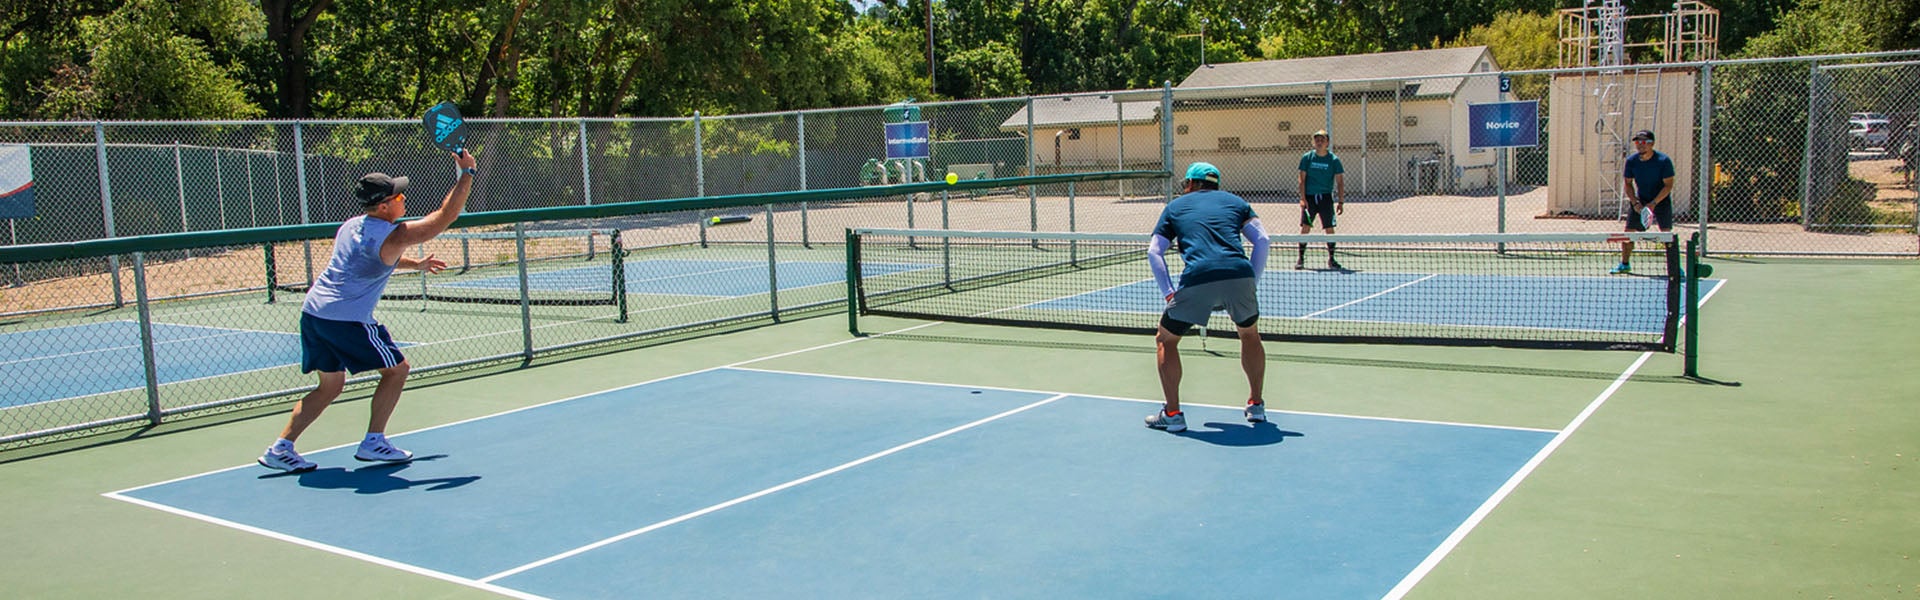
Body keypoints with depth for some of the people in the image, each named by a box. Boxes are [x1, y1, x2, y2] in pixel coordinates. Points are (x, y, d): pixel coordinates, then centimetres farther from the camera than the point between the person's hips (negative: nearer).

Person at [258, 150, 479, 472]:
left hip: (313, 311, 8)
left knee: (330, 385, 17)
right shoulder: (393, 236, -12)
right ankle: (373, 442, 8)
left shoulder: (351, 226, 14)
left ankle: (280, 448, 11)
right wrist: (466, 173, -5)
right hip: (347, 319, -8)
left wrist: (415, 264, 38)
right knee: (396, 369, 9)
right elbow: (444, 217, -10)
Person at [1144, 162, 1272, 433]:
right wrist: (1252, 279, 16)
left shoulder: (1176, 206, 25)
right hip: (1239, 275, 2)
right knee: (1250, 334, 30)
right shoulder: (1235, 201, 27)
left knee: (1166, 340, 18)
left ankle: (1172, 413, 13)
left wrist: (1169, 293, 12)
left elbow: (1154, 252, 14)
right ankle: (1256, 405, 32)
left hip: (1197, 280, -2)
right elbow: (1261, 240, 13)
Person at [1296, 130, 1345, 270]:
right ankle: (1300, 258, 3)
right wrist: (1303, 199, -7)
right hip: (1309, 197, 0)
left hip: (1326, 197, 0)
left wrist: (1341, 202, -3)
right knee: (1305, 227, -6)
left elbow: (1340, 182, 3)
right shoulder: (1307, 158, 2)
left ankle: (1331, 260, 9)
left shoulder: (1333, 160, 1)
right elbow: (1302, 179, 2)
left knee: (1329, 229, -2)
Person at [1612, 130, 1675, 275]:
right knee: (1629, 231, 0)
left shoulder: (1663, 161, -19)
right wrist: (1635, 203, -10)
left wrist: (1653, 203, -25)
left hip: (1661, 199, -3)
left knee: (1667, 233, -12)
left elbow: (1668, 185, -17)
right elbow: (1628, 183, 2)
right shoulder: (1631, 161, -8)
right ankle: (1625, 264, 15)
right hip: (1640, 199, 3)